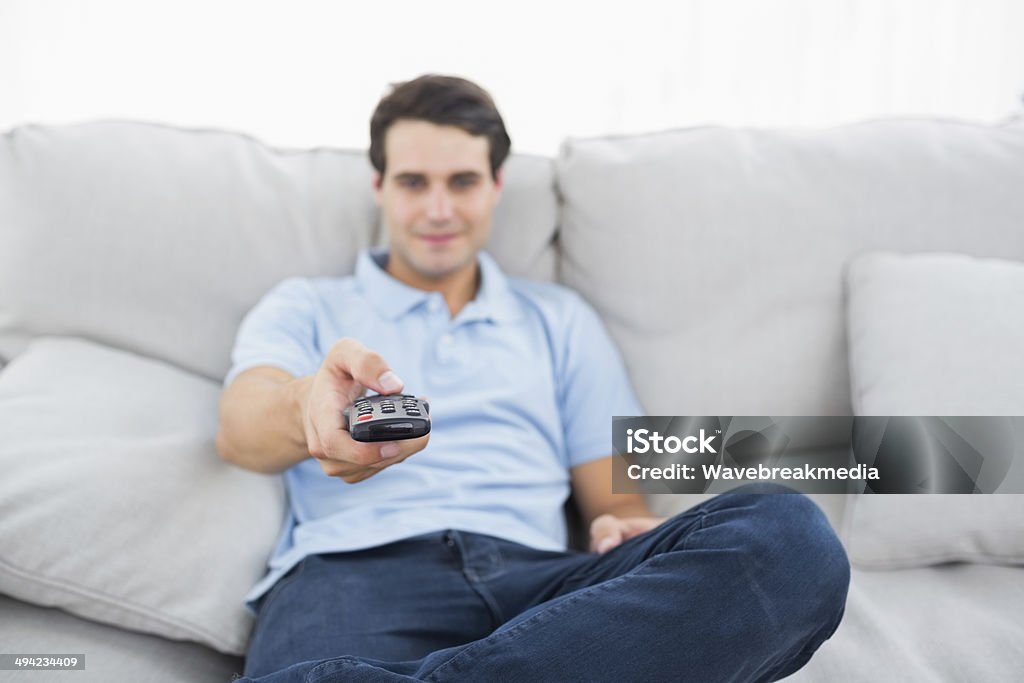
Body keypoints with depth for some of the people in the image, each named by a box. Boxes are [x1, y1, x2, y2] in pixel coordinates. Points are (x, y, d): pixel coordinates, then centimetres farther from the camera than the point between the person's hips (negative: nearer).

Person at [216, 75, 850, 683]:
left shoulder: (559, 319, 29)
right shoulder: (304, 306, 24)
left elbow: (614, 497, 23)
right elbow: (241, 429, 1)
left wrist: (623, 528, -5)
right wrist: (307, 411, -26)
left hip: (532, 574, 6)